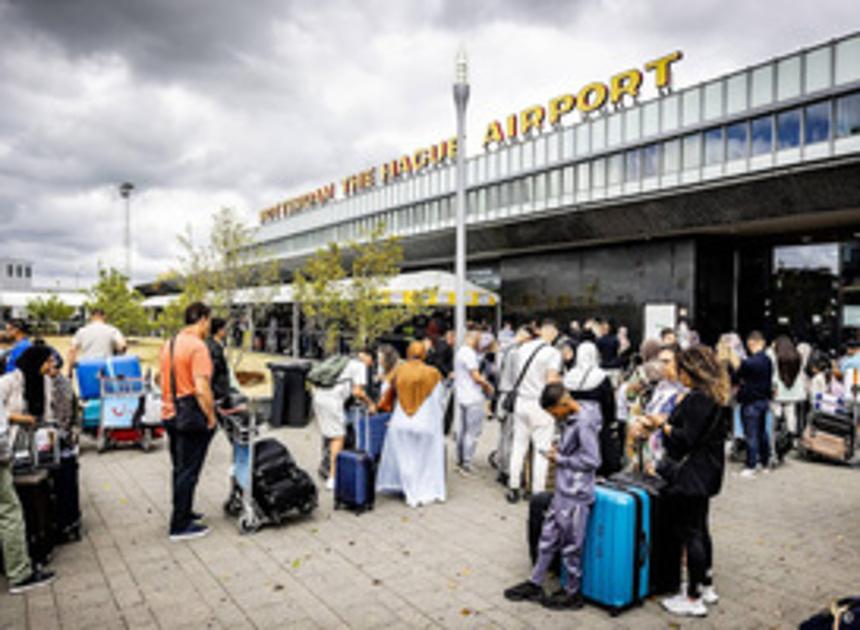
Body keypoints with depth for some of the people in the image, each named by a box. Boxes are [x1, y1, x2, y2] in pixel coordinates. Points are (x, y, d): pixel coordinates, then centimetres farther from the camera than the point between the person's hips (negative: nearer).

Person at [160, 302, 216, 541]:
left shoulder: (169, 344, 10)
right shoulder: (198, 347, -19)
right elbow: (201, 389, -25)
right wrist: (211, 417, -15)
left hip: (170, 414, 9)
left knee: (180, 468, 20)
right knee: (188, 472, 0)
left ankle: (182, 512, 33)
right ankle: (180, 526, 7)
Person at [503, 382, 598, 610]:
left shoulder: (584, 424, -20)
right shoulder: (568, 421, 8)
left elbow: (592, 460, -21)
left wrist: (560, 459, -14)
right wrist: (558, 450, 4)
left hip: (577, 496, -9)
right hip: (562, 491, 9)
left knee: (571, 545, 5)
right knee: (548, 537, 16)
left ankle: (573, 593, 23)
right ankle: (535, 584, 28)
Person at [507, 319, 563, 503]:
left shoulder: (523, 348, 4)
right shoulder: (553, 353, -14)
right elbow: (551, 381, -18)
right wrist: (561, 380, 1)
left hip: (521, 400, 6)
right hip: (540, 405, -6)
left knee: (518, 446, 15)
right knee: (542, 450, 4)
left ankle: (513, 488, 23)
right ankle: (537, 492, 8)